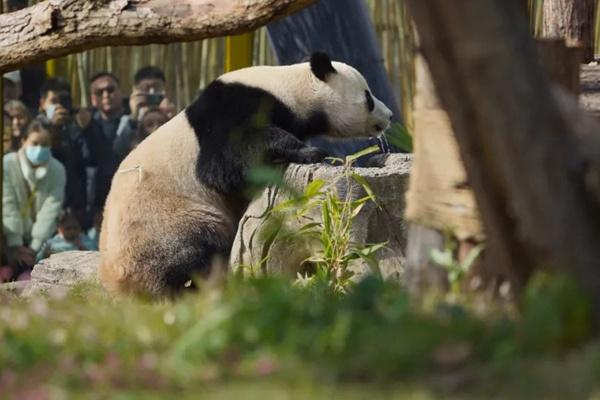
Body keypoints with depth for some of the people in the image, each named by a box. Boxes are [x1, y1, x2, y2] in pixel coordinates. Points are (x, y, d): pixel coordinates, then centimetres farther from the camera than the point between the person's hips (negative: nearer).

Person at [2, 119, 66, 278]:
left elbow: (50, 211, -12)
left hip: (43, 242, 1)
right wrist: (15, 245, -21)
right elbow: (8, 207, -15)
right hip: (12, 239, -1)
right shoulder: (7, 164, -10)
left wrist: (35, 247, -20)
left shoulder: (57, 170, -6)